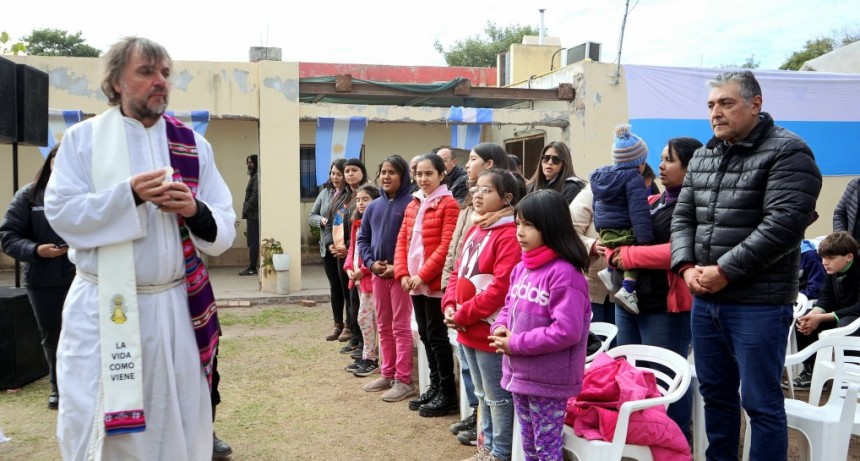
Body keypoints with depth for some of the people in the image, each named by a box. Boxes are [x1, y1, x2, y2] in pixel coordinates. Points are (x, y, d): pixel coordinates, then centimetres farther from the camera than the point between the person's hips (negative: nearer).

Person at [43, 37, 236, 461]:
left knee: (176, 427, 11)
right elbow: (60, 212, -8)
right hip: (102, 310, -2)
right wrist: (129, 195, -20)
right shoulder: (83, 138, 2)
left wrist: (193, 210, -17)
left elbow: (223, 233, 4)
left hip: (176, 307, 2)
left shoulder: (194, 146, 7)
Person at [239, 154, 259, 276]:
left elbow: (255, 195, -18)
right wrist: (246, 210, 14)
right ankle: (253, 267, 13)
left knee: (253, 241, -7)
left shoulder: (257, 177, -10)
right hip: (253, 214, 10)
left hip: (254, 214, -10)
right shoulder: (254, 176, 20)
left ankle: (252, 268, -5)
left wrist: (246, 210, -15)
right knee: (253, 240, 10)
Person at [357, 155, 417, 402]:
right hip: (378, 273, 7)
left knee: (401, 327, -2)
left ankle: (404, 380, 4)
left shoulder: (411, 204, -9)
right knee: (383, 326, 14)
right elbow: (362, 238, 14)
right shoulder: (373, 206, 9)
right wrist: (371, 263, -2)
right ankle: (387, 374, 25)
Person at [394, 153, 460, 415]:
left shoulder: (449, 204, -9)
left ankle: (448, 393, 9)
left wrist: (423, 275, -17)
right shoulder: (413, 205, 14)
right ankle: (435, 386, 25)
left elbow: (446, 246, -16)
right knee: (425, 335, 13)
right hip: (415, 282, 8)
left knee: (437, 335, -2)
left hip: (435, 282, -7)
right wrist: (402, 273, -1)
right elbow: (402, 240, 12)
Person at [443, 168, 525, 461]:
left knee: (497, 396, 6)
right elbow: (458, 272, 15)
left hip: (491, 329, -9)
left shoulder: (509, 235, -18)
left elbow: (501, 288, -23)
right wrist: (450, 306, -2)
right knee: (483, 393, 21)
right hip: (468, 329, 9)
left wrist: (463, 315, -17)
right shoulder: (474, 231, 12)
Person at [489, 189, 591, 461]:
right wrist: (500, 328, -5)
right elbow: (509, 307, 18)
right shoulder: (521, 268, 6)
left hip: (549, 381, -8)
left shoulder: (564, 273, -20)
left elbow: (566, 332, -25)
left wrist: (515, 344, -19)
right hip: (520, 375, 8)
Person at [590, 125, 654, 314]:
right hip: (625, 232, -8)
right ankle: (627, 289, -25)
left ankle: (610, 270, 9)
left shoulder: (600, 177, 15)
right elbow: (639, 212, -19)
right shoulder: (634, 180, -10)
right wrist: (645, 239, -21)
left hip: (606, 233, 8)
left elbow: (597, 206, 23)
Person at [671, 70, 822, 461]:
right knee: (715, 394, 18)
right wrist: (686, 267, -4)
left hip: (758, 304, -7)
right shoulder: (702, 156, 13)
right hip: (704, 300, 7)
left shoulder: (787, 152, -9)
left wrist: (724, 271, -18)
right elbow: (683, 217, 13)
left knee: (761, 403, 4)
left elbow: (783, 225, -19)